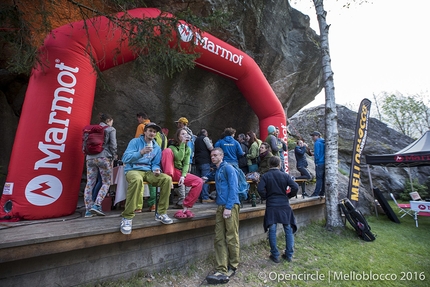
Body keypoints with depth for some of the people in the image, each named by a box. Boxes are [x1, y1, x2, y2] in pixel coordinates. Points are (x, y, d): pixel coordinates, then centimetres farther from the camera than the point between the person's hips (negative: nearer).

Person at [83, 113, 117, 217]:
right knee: (106, 183, 4)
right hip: (103, 158, -5)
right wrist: (113, 158, 5)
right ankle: (96, 205, -8)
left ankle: (88, 210, 9)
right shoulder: (111, 129, 4)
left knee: (90, 183, 7)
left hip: (90, 158, 6)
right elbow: (113, 145, -4)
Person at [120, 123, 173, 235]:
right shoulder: (135, 141, 0)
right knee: (137, 180, -42)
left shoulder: (157, 147, 14)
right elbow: (125, 158, -11)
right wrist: (141, 152, -25)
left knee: (167, 179, -22)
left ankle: (160, 213, -9)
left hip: (148, 171, 5)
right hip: (133, 170, -4)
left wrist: (156, 169, -11)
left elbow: (155, 163, 13)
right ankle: (127, 217, -28)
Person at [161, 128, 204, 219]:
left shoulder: (188, 149, 11)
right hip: (172, 172, -4)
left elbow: (186, 164, 1)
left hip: (182, 173, 4)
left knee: (199, 181, -20)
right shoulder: (172, 147, -1)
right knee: (167, 150, -25)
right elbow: (179, 158, -20)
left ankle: (185, 208, -11)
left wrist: (183, 176, -16)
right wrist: (182, 144, -16)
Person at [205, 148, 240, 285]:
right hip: (220, 206, 8)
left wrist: (228, 207, -17)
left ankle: (233, 267, 18)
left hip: (230, 206, -8)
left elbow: (233, 188, -13)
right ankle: (221, 269, 11)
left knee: (231, 238, 2)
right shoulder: (217, 171, 19)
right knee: (219, 239, 5)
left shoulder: (228, 168, -6)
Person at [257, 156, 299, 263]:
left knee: (272, 231, 7)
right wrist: (288, 196, 6)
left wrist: (266, 197, 0)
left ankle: (275, 256, 15)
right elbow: (295, 187, -10)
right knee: (288, 230, 15)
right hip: (284, 205, 1)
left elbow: (260, 189, -18)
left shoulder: (264, 176, -5)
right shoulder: (285, 175, -2)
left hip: (271, 206, -1)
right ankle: (289, 255, 23)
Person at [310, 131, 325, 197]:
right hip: (325, 163, 8)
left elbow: (316, 153, -15)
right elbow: (324, 152, 19)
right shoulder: (324, 143, 15)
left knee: (319, 178, -8)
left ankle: (316, 193, -7)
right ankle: (322, 192, 18)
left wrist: (316, 162, -8)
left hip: (320, 163, -8)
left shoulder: (317, 143, -10)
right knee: (323, 178, 11)